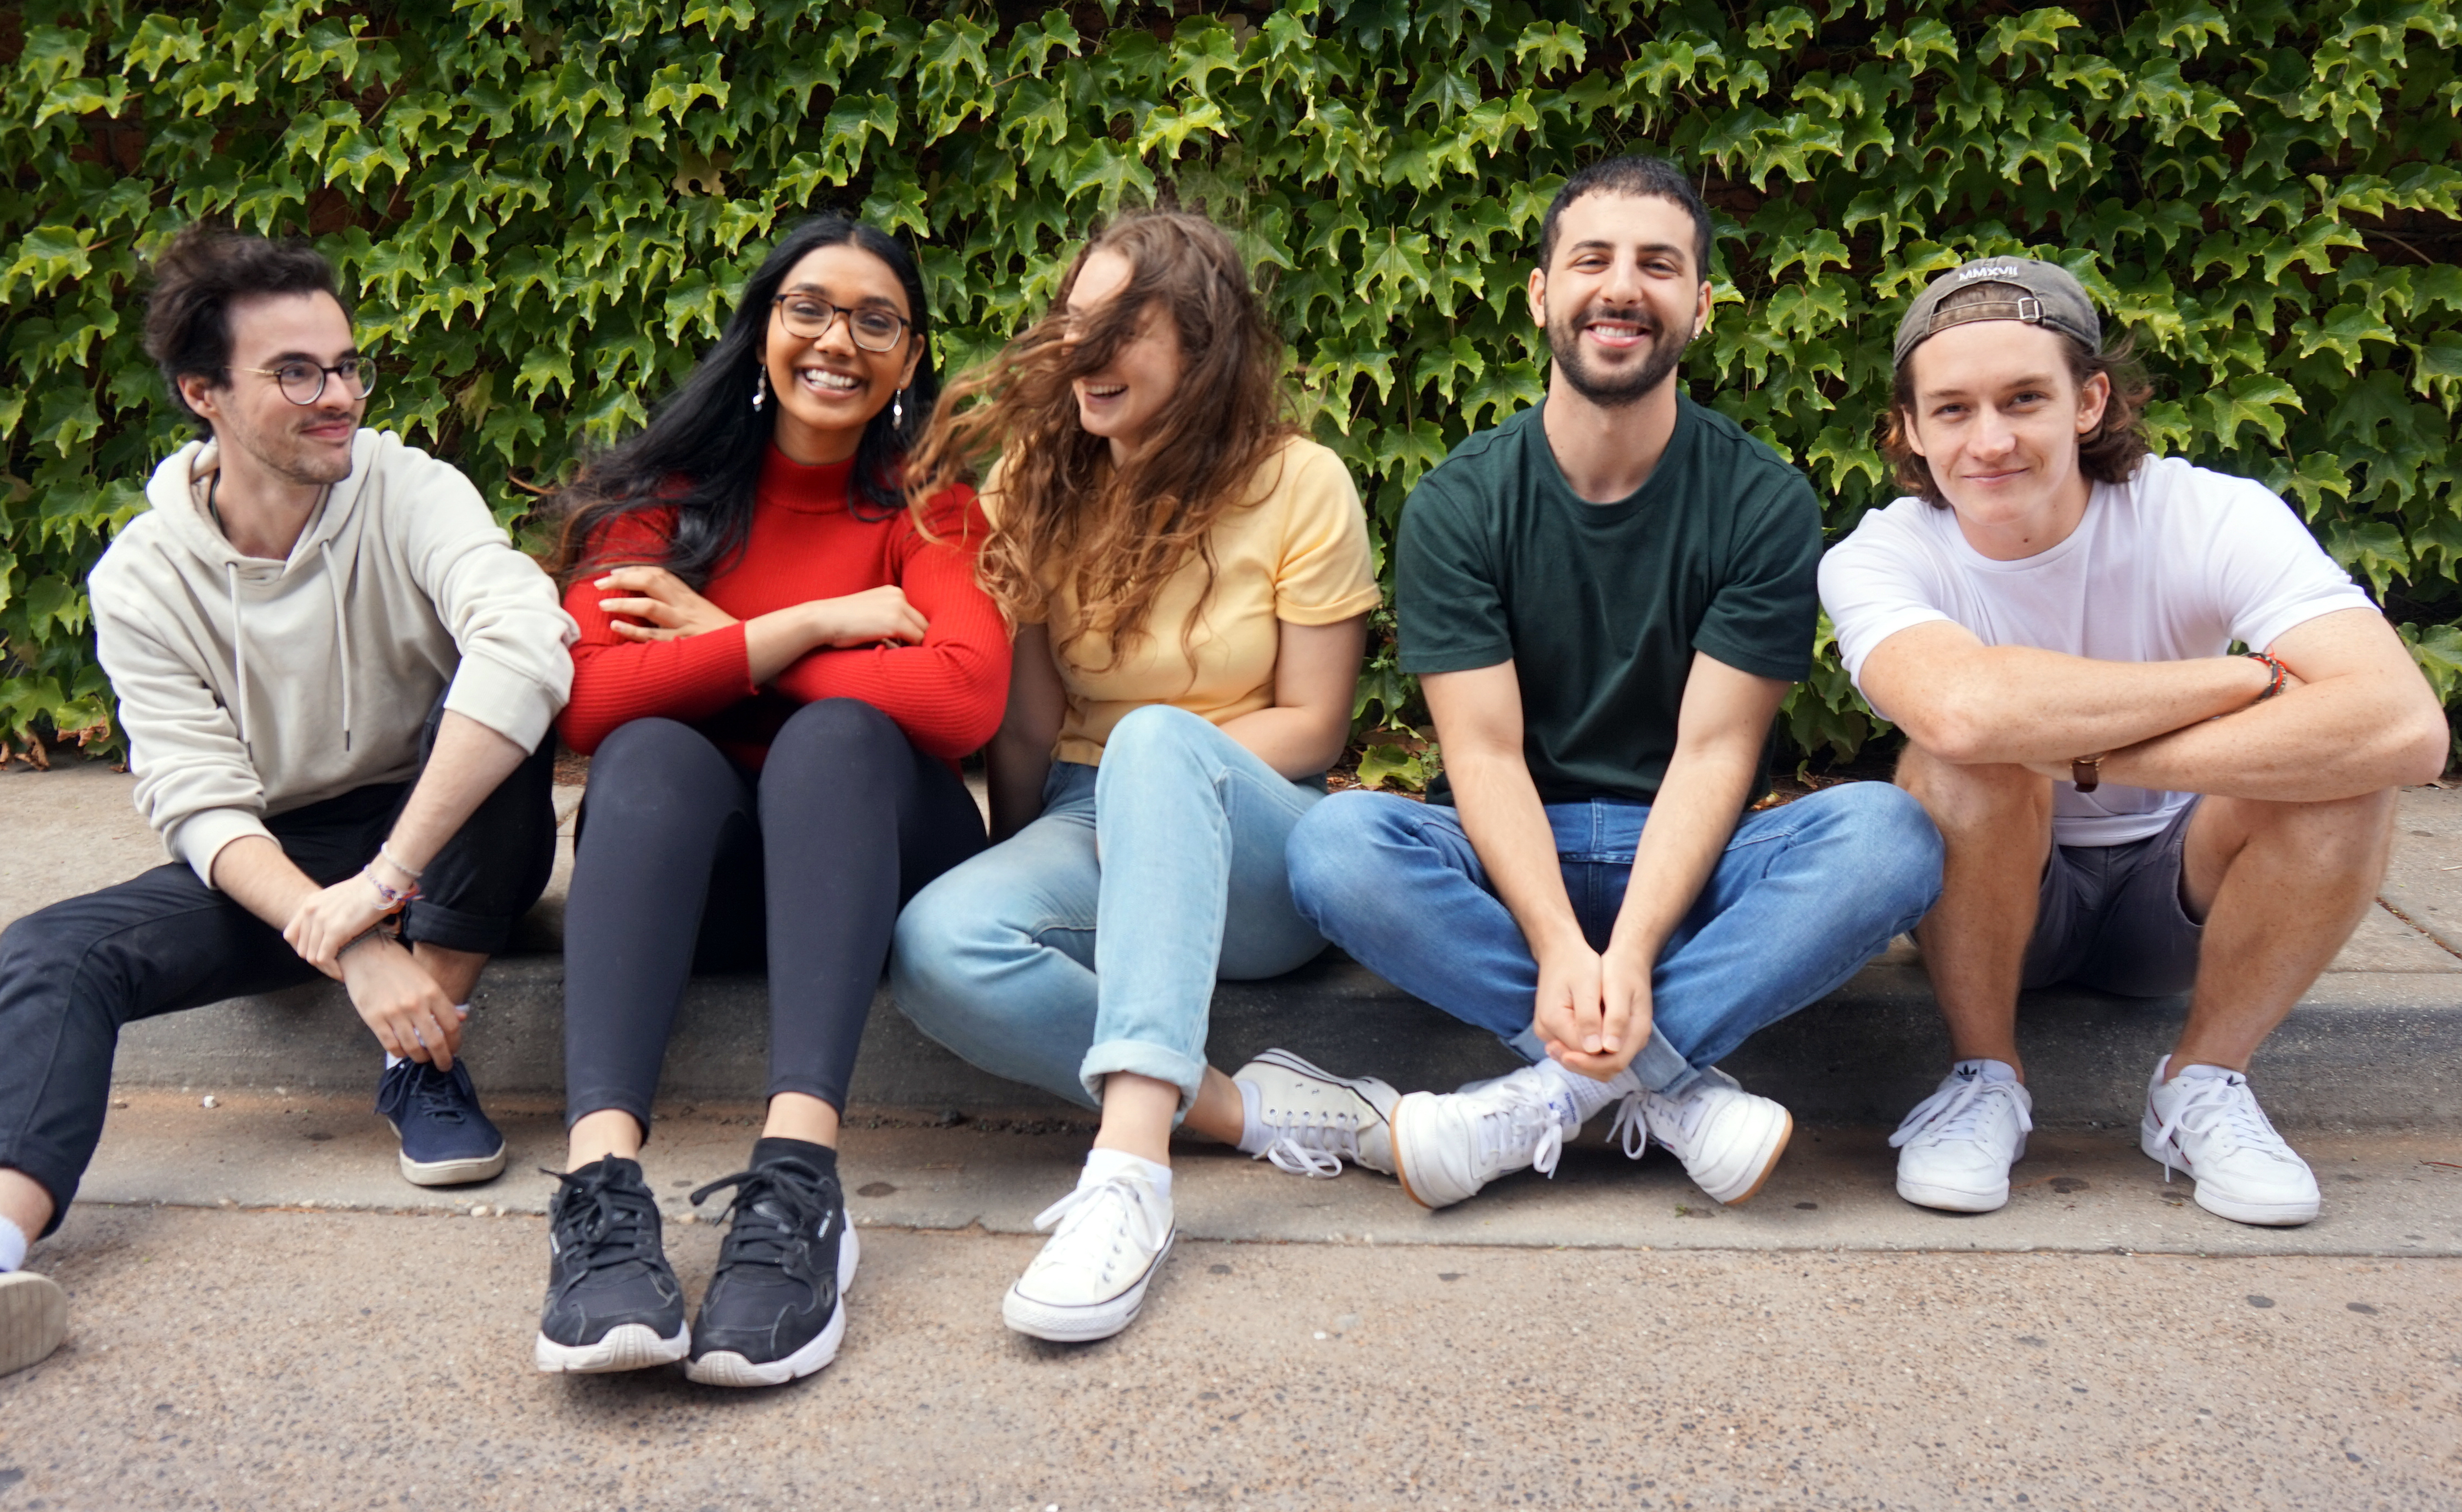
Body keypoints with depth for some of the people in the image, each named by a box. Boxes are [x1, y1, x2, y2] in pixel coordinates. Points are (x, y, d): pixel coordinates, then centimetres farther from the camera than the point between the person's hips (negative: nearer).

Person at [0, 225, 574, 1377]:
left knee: (497, 700, -31)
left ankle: (428, 1062, -23)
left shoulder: (409, 494, -15)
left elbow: (529, 644, -36)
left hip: (445, 844, -2)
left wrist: (381, 883, -39)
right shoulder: (142, 579, -8)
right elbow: (202, 806, -15)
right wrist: (347, 946, -34)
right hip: (268, 871, 2)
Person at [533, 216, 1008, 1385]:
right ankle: (600, 1181, -48)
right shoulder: (666, 496, 3)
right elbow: (590, 701, -14)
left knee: (838, 733, -30)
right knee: (652, 752, -29)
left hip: (871, 852, -1)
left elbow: (965, 697, -20)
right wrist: (818, 623, -17)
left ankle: (798, 1181, -48)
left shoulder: (929, 504, 1)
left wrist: (721, 644, -12)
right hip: (688, 866, 1)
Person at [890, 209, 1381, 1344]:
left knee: (1158, 742, -39)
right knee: (938, 944, -32)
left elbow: (1311, 728, -2)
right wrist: (1024, 860, 0)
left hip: (1258, 860, -3)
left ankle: (1129, 1164, -50)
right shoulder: (1040, 486, 9)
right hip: (1093, 833, 3)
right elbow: (1028, 726, 7)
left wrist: (1160, 765, -10)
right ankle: (1242, 1111, -25)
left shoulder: (1299, 484, 0)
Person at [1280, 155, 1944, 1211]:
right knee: (1335, 845, -30)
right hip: (1512, 857, 0)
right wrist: (1558, 945, -29)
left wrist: (1630, 950, -27)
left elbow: (1715, 750, -11)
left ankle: (1550, 1094, -29)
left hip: (1686, 861, 1)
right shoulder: (1458, 503, -4)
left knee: (1889, 835, -29)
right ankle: (1669, 1082, -26)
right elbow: (1485, 752, -11)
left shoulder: (1764, 503, -4)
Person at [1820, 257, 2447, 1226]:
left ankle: (2203, 1085, -7)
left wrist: (2092, 754, -38)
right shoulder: (1879, 558, -20)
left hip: (2180, 896, 1)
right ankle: (1985, 1076, -11)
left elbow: (2407, 726, -36)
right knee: (1972, 752, -32)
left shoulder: (2211, 519, -19)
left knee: (2340, 767, -28)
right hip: (1996, 898, -1)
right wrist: (2250, 676, -34)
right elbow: (1964, 708, -44)